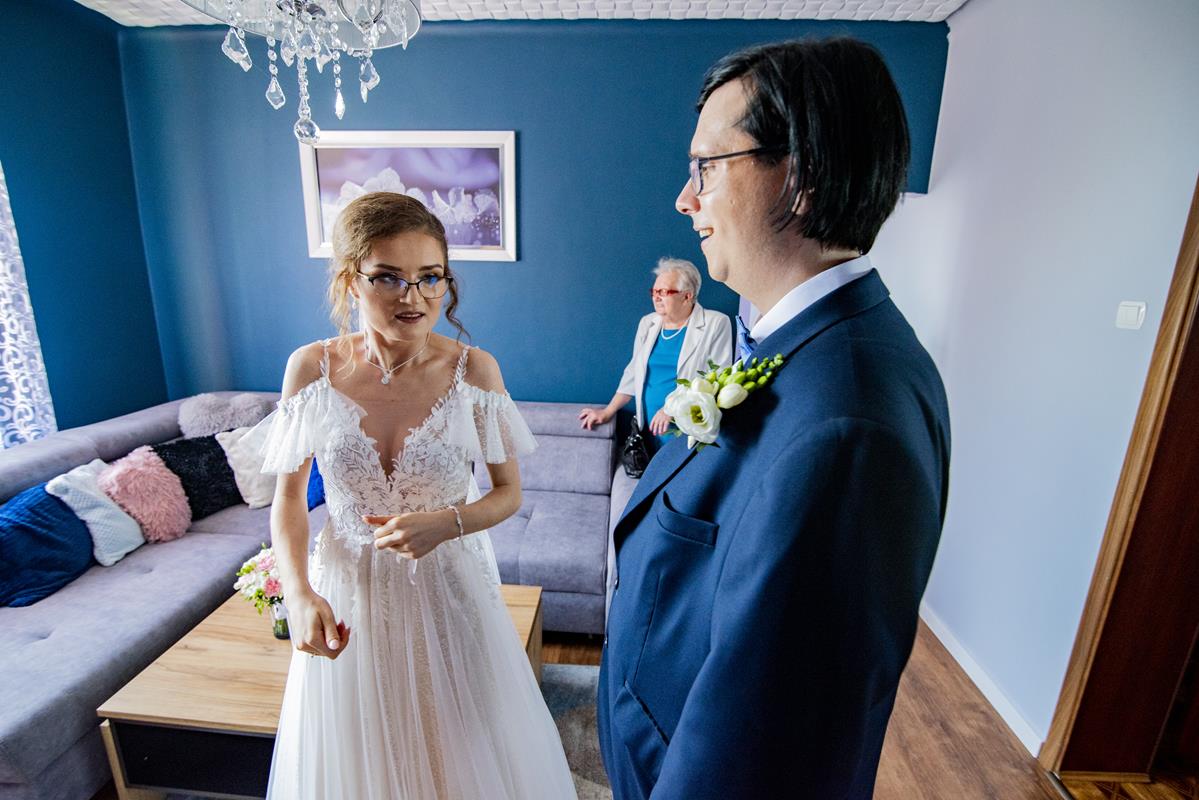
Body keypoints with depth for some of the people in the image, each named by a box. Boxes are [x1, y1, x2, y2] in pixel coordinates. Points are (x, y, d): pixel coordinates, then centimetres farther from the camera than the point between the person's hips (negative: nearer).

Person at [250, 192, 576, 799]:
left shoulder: (474, 370, -15)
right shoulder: (312, 368, -11)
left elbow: (509, 493, -5)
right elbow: (288, 498, -1)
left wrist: (446, 523, -22)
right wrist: (299, 594, -14)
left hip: (448, 587, -1)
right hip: (348, 592, 1)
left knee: (461, 750, 21)